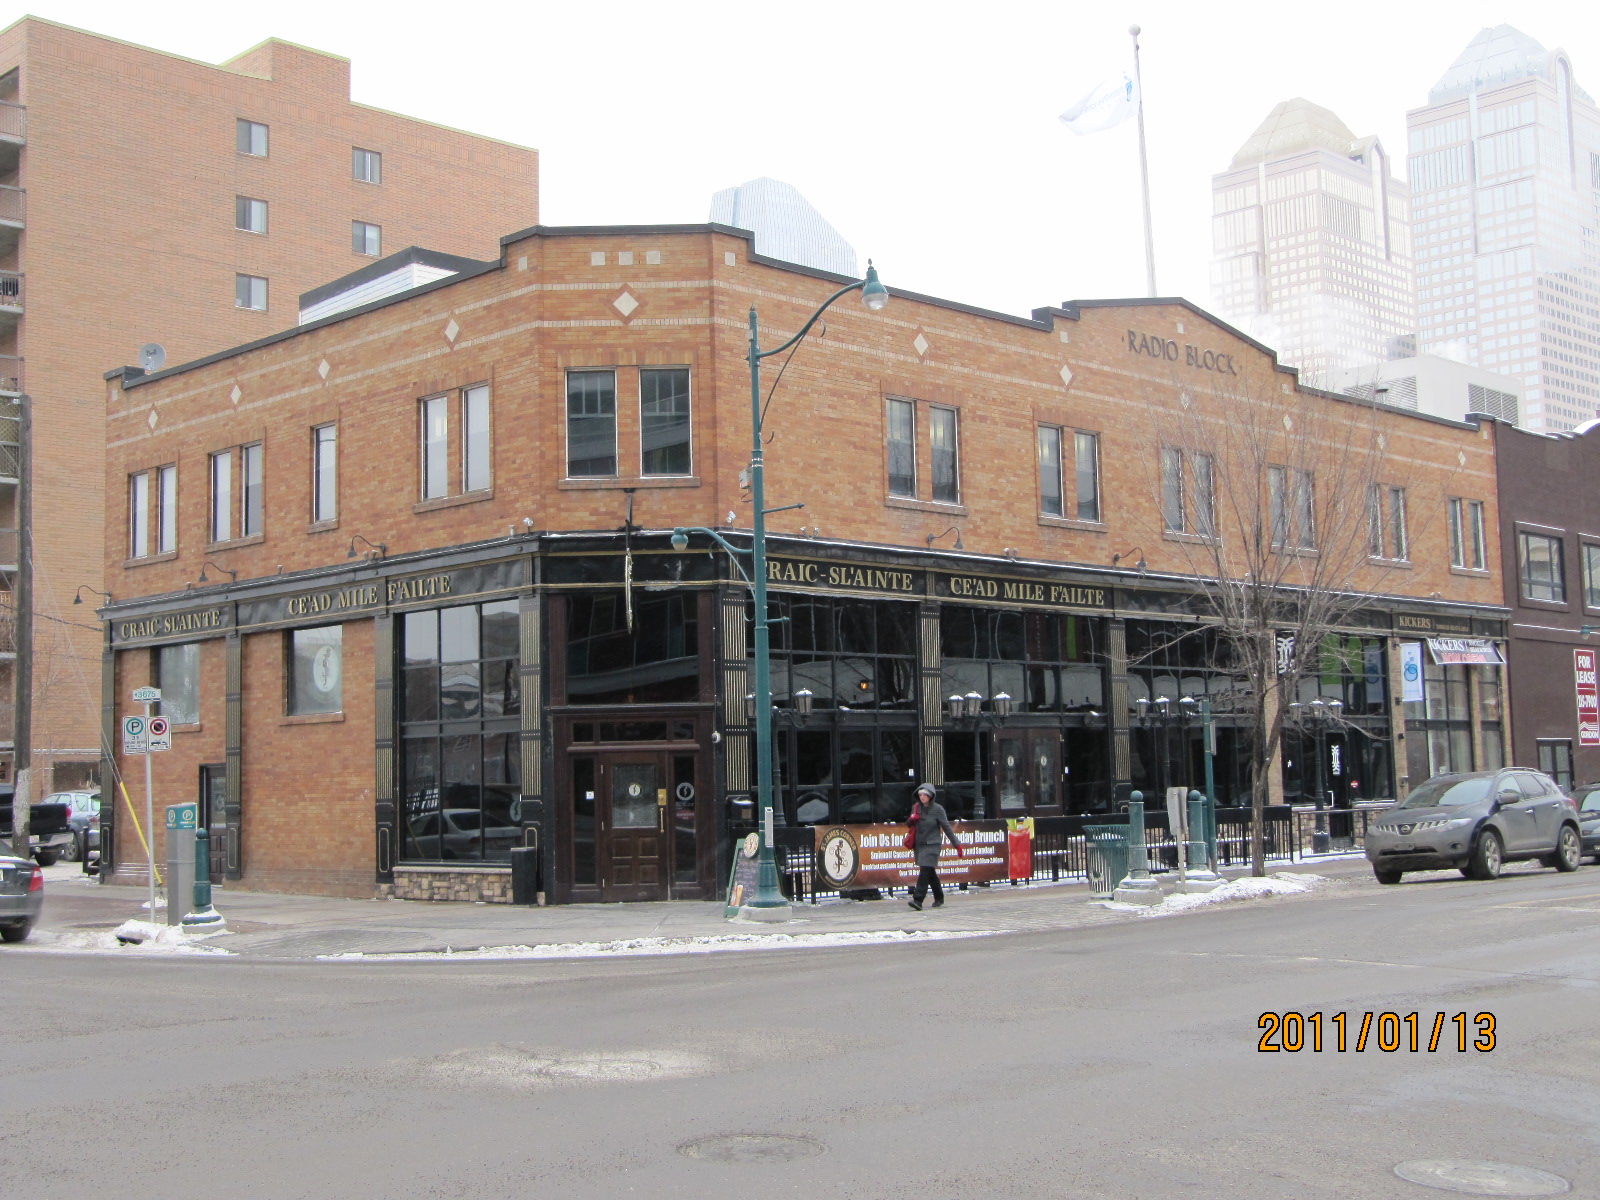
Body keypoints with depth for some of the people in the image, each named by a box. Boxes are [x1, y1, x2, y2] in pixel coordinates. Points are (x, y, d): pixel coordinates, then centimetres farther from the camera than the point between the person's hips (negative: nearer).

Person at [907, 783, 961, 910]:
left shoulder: (938, 809, -6)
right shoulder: (916, 808, 8)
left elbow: (947, 827, -3)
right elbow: (910, 824, 18)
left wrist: (956, 844, -2)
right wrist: (911, 820, -7)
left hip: (933, 844, -5)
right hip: (919, 844, 6)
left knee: (925, 870, -16)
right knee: (930, 872, 14)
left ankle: (918, 900, -21)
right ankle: (939, 897, 29)